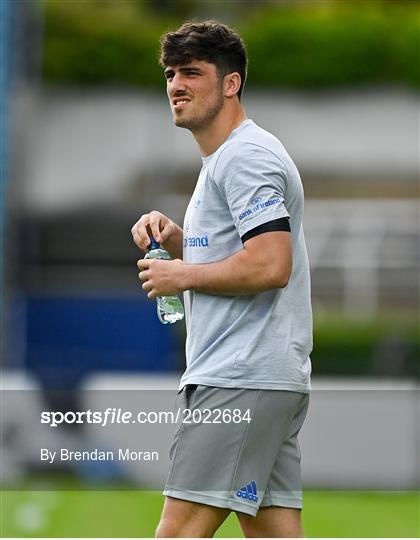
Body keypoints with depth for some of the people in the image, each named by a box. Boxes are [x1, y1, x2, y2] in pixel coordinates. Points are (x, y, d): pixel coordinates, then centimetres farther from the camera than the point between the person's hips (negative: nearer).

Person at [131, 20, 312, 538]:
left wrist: (182, 275, -10)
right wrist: (174, 238, 13)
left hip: (240, 380, -11)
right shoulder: (221, 160, 23)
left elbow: (270, 264, -21)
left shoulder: (245, 155, -10)